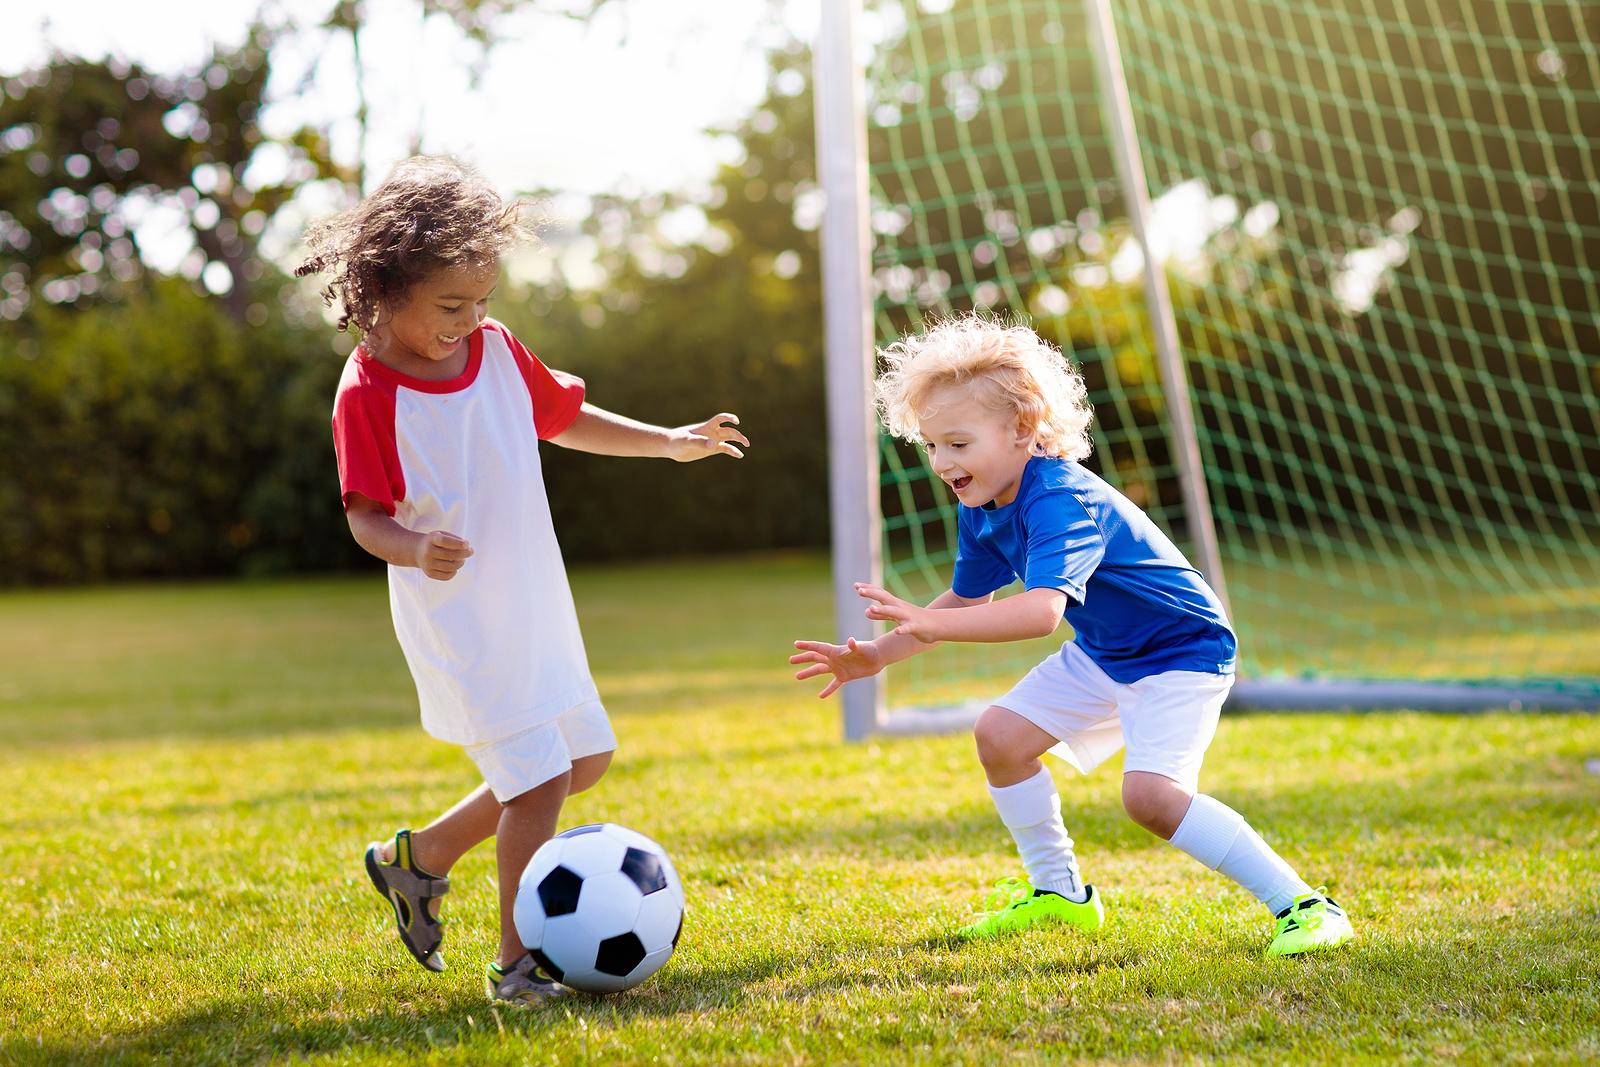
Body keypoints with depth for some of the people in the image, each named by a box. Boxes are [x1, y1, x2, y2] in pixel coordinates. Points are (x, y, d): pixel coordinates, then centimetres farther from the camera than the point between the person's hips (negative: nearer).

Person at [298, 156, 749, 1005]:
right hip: (457, 621, -8)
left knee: (585, 757, 17)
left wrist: (669, 442, 15)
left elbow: (563, 417, 19)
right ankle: (516, 961, 5)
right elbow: (365, 513, -16)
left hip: (534, 606, 8)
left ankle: (420, 857, 29)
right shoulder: (368, 393, -16)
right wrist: (414, 547, -37)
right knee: (539, 776, -12)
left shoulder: (497, 351, 3)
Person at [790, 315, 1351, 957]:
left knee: (1150, 795, -26)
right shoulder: (980, 508, -3)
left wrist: (931, 625, -56)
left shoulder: (1061, 500, -32)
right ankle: (1058, 892, 23)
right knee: (1000, 736, 5)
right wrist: (877, 655, 1)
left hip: (1182, 652, -10)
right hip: (1104, 655, 10)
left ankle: (1302, 905, -16)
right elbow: (967, 600, 11)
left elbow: (1042, 610, -48)